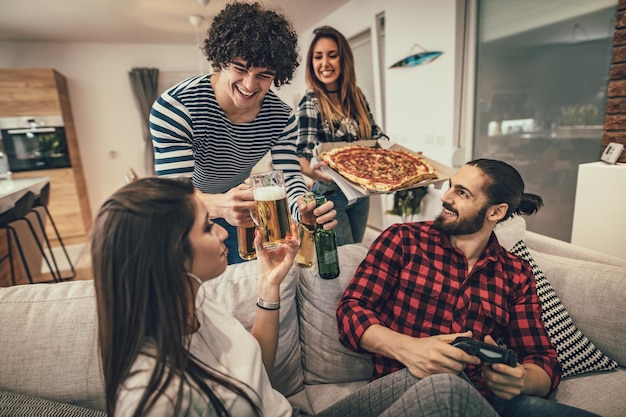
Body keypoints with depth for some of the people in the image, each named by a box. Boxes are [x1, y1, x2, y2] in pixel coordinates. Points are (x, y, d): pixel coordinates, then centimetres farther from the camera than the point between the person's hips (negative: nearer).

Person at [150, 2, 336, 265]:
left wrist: (305, 209, -43)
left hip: (242, 214, 3)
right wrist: (219, 204, -56)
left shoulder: (281, 117, -17)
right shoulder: (173, 107, -29)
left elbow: (289, 179, -19)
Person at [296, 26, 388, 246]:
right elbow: (303, 152, -23)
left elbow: (375, 134, 8)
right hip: (330, 195, -5)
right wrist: (312, 170, -45)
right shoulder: (310, 103, -14)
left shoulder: (356, 96, 1)